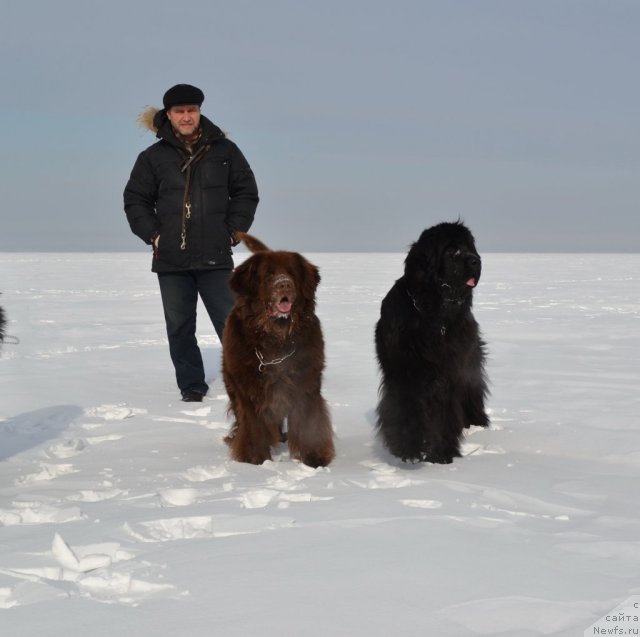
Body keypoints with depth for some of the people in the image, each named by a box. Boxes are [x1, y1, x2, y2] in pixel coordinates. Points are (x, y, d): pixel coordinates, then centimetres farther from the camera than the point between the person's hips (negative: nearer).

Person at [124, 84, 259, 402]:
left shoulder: (224, 150, 5)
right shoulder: (154, 157, 5)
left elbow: (246, 192, 9)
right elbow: (135, 200, 9)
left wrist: (233, 230, 1)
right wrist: (153, 234, -2)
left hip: (215, 258, -1)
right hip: (171, 259, 1)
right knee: (179, 328, 6)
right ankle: (191, 386, 16)